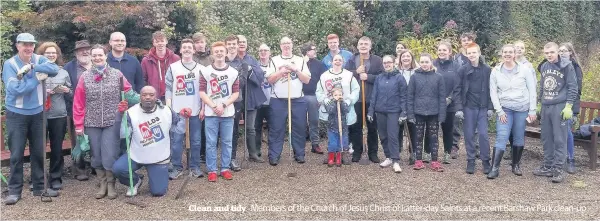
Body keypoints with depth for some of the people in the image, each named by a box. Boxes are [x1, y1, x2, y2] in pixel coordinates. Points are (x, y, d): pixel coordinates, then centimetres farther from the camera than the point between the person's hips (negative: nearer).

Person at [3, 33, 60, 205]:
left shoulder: (39, 59, 1)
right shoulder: (9, 64, -9)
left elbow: (54, 69, -20)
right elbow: (16, 89, -21)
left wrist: (32, 67, -27)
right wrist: (37, 78, -18)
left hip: (37, 113, 3)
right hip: (16, 115, -3)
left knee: (39, 152, 11)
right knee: (16, 154, 1)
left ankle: (40, 187, 23)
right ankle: (14, 190, 13)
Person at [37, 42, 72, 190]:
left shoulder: (63, 73, 10)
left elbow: (70, 96, 13)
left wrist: (67, 91, -8)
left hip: (59, 116, 2)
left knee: (57, 148, 7)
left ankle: (56, 178, 18)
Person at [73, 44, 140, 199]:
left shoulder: (117, 75, 0)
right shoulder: (85, 77, 2)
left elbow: (129, 93, 5)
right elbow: (78, 103, 1)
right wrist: (78, 125, -2)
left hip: (112, 122, -2)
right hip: (91, 123, 2)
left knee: (110, 155, -3)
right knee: (96, 155, 9)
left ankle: (111, 184, 15)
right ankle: (103, 183, 24)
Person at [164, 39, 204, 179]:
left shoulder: (200, 68, 7)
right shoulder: (173, 67, 5)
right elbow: (168, 88, 3)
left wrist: (203, 108, 0)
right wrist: (168, 108, -5)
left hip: (195, 110, 1)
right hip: (177, 110, -1)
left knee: (196, 140, 5)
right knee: (176, 140, 1)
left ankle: (195, 167, 16)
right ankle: (177, 167, 12)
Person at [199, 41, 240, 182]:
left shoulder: (233, 72, 5)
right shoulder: (206, 72, 1)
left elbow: (236, 93, 3)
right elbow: (202, 92, -2)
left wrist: (223, 105, -10)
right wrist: (214, 106, -13)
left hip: (228, 113, 2)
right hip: (211, 113, -1)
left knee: (227, 142, 7)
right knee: (211, 143, 2)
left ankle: (225, 168, 18)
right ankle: (211, 170, 11)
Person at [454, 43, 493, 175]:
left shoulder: (487, 70, 2)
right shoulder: (463, 70, -2)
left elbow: (490, 90, 4)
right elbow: (458, 90, -3)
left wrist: (490, 108, -2)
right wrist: (459, 108, -10)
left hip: (483, 108, 0)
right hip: (468, 108, 0)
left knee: (483, 134, -1)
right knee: (469, 135, 5)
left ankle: (485, 161, 12)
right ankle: (470, 161, 16)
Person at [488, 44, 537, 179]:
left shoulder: (524, 70, -1)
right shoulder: (496, 71, 1)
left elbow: (532, 90, 0)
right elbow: (493, 93, 0)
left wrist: (532, 110, -4)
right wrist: (499, 111, -7)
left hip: (522, 109, 1)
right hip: (504, 109, 0)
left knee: (519, 138, 8)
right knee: (501, 138, -9)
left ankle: (516, 165, 24)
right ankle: (495, 168, -7)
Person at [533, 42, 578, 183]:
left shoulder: (566, 66, -5)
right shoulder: (543, 67, 12)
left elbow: (573, 87, -7)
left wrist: (568, 106, -13)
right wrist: (540, 104, 20)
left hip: (560, 107, -6)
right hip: (545, 107, 6)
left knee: (560, 139, -3)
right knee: (547, 139, 9)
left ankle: (558, 169, 2)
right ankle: (548, 167, 18)